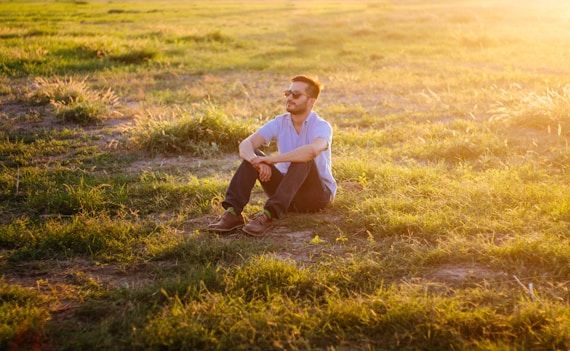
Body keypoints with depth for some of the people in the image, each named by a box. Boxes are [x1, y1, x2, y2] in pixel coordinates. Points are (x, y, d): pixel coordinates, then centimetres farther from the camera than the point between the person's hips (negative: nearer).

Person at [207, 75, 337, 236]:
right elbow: (245, 145, -14)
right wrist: (256, 160, -38)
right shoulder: (279, 123, -1)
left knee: (303, 159, -34)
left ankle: (268, 215, -44)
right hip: (286, 190, 4)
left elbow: (312, 150, -40)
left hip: (318, 193, -4)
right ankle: (233, 212, -30)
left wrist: (271, 159, -38)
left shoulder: (322, 127, -15)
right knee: (252, 156, -16)